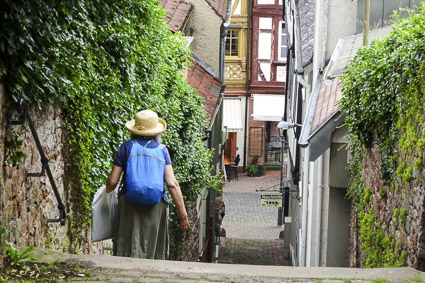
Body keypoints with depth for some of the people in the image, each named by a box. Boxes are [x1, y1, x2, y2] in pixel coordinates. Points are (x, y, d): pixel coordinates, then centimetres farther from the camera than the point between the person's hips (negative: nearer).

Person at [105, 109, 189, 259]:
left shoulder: (126, 147, 3)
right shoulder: (161, 150, 2)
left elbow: (112, 182, 2)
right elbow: (172, 184, -6)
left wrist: (107, 191, 25)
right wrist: (182, 215, -2)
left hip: (129, 203, 0)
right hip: (156, 205, 0)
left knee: (128, 250, 3)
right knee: (154, 251, 9)